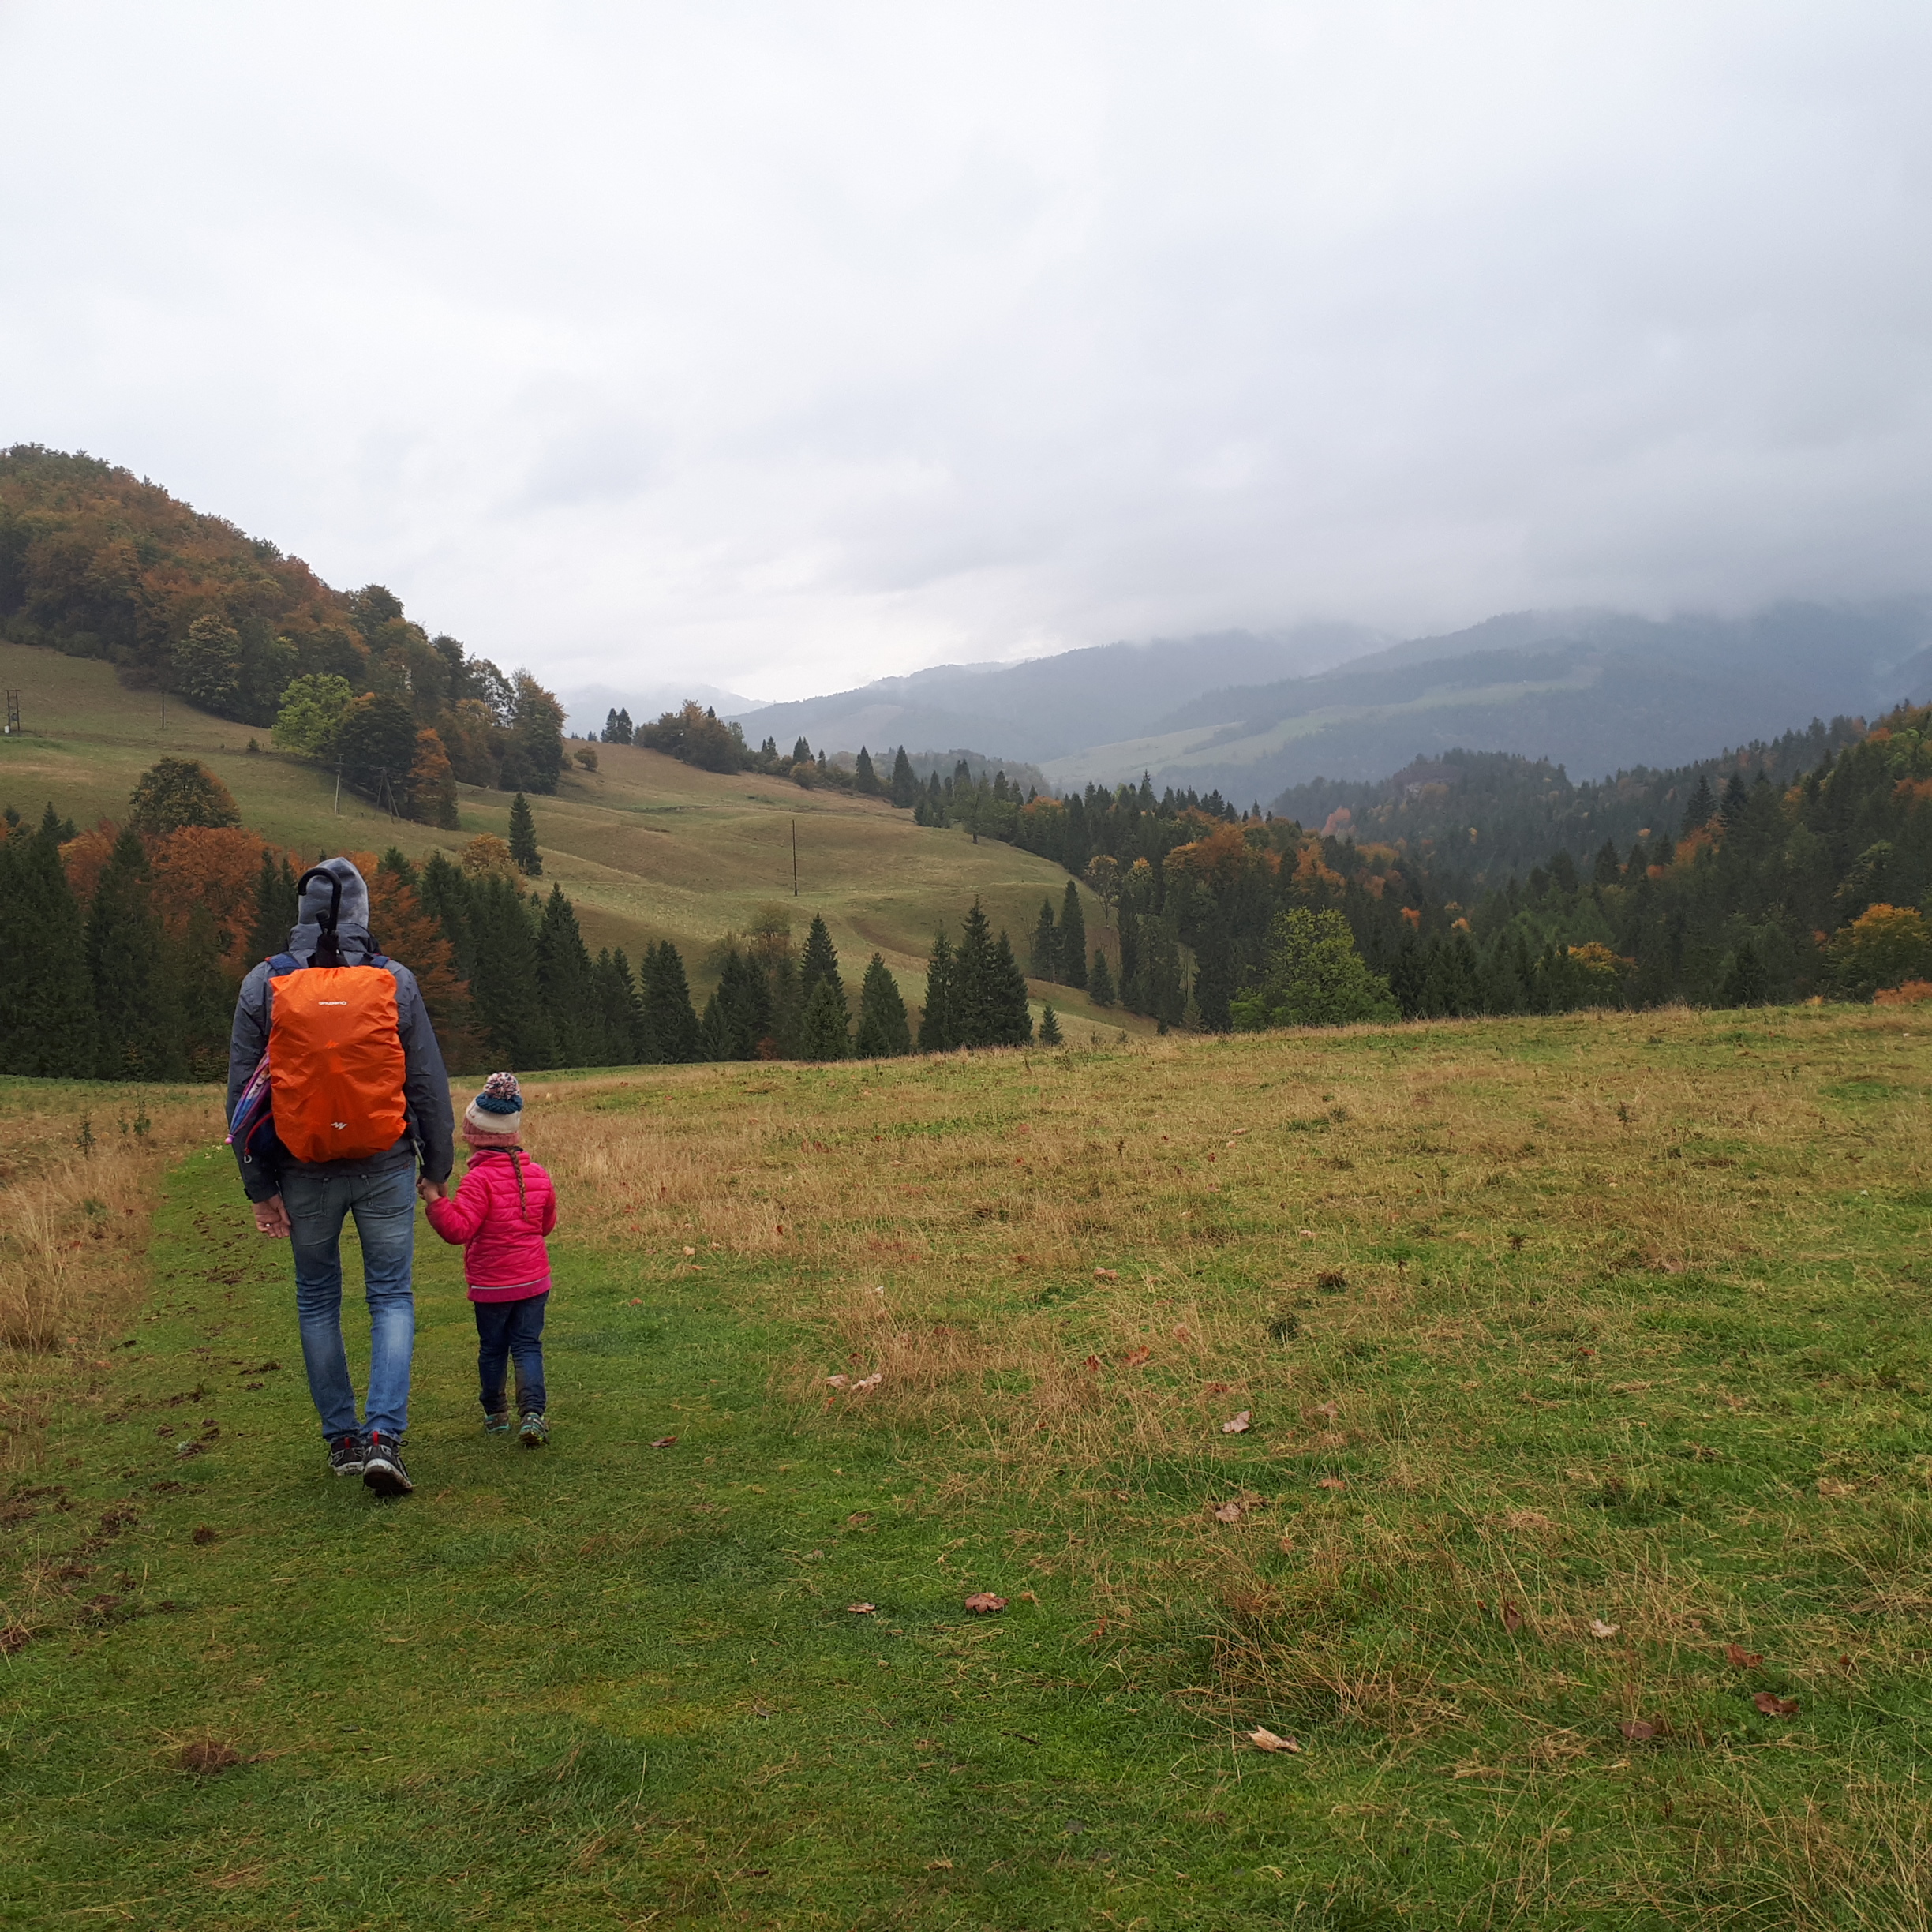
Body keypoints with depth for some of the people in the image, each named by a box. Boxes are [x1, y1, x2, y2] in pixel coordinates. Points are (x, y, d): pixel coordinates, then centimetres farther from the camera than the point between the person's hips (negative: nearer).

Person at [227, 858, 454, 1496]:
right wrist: (438, 1164, 10)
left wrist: (260, 1186, 5)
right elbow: (428, 1082, 0)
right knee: (392, 1298, 6)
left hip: (305, 1170, 1)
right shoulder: (395, 981, -4)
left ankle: (341, 1438, 21)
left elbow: (243, 1092, -1)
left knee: (317, 1302, 15)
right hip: (385, 1167, -1)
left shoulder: (265, 984, -3)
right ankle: (383, 1435, -8)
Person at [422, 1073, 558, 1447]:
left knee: (492, 1348, 14)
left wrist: (435, 1198, -25)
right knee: (528, 1346, 5)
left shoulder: (479, 1180, -17)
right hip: (534, 1279, 3)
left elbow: (458, 1229, -25)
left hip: (491, 1285, -3)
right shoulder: (538, 1175, 1)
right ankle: (533, 1412, -12)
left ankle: (495, 1414, 27)